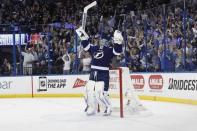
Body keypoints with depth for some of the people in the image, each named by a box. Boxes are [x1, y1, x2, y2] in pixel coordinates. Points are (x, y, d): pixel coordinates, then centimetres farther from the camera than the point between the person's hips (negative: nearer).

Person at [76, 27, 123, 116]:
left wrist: (118, 41, -28)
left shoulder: (109, 50, -3)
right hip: (93, 73, 6)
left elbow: (117, 51, -16)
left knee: (101, 93, -13)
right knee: (89, 90, 5)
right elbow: (86, 45, 21)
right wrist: (83, 36, 14)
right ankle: (92, 108, 22)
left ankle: (108, 107, 8)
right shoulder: (94, 48, 11)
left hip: (103, 74, -6)